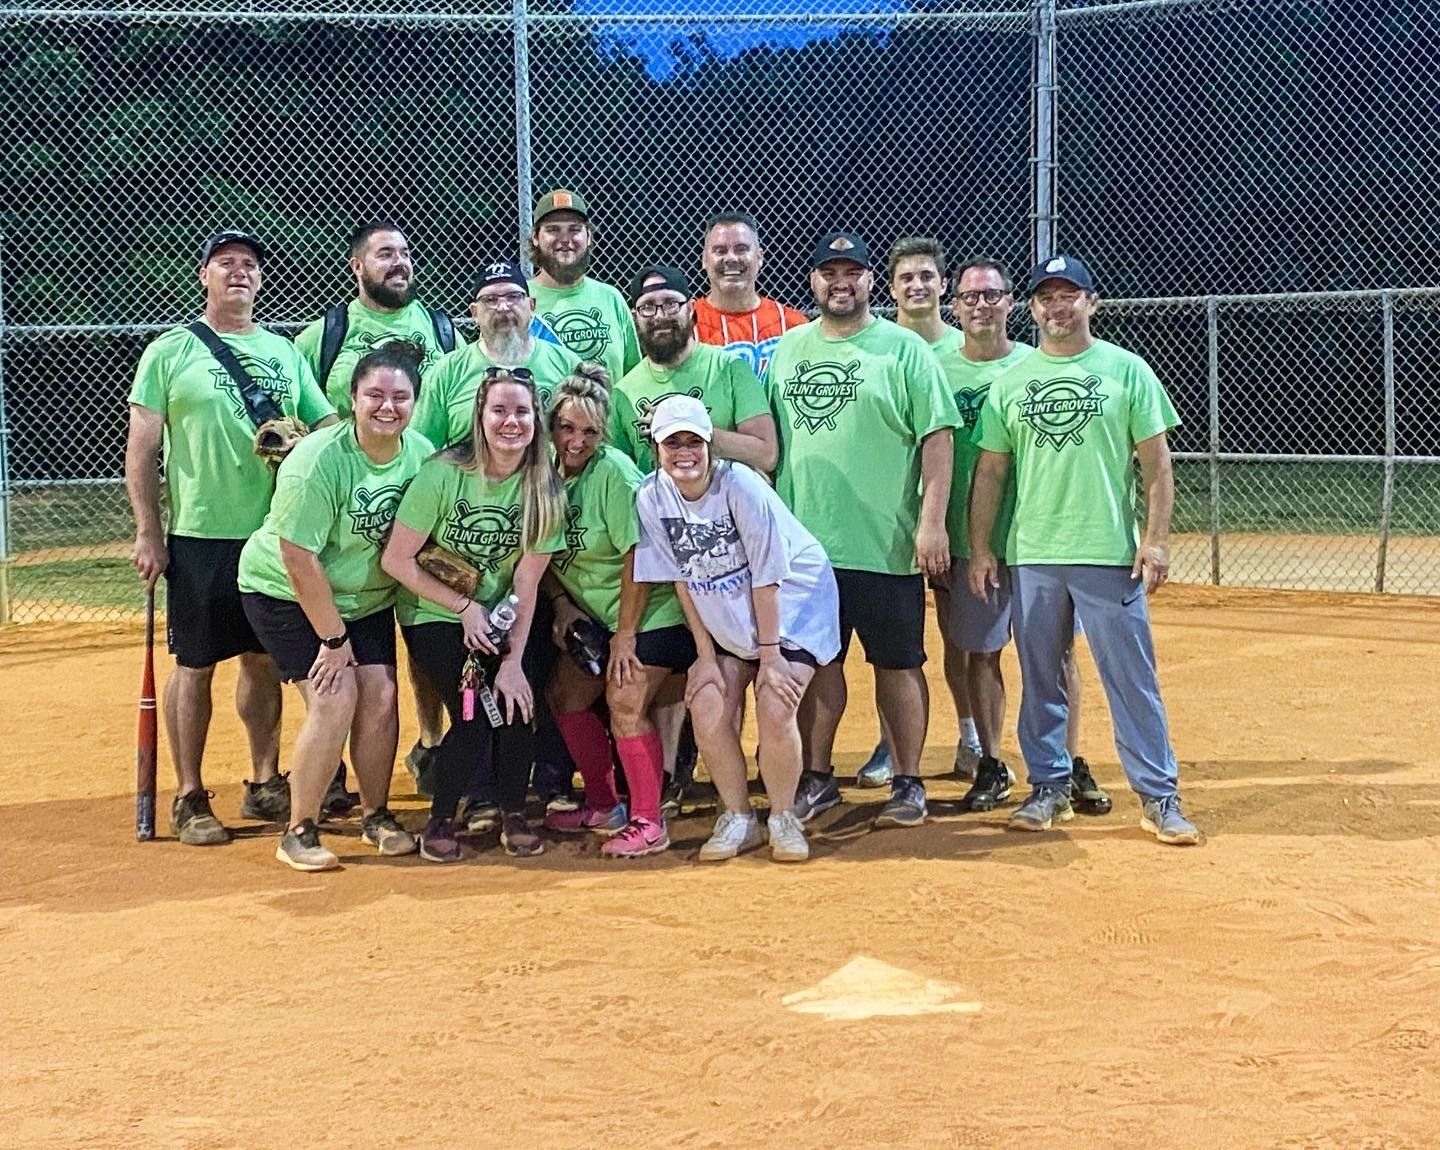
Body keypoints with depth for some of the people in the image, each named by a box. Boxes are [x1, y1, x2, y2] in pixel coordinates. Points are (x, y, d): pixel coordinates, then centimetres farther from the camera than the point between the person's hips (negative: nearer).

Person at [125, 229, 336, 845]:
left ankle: (264, 784, 23)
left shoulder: (285, 352, 11)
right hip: (200, 536, -4)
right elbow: (141, 451, -3)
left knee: (264, 660, 11)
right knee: (194, 665, 1)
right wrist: (148, 534, -8)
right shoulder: (170, 351, -1)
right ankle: (189, 799, 10)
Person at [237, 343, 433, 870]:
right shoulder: (317, 461, -27)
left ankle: (376, 816, 17)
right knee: (335, 697, -17)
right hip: (286, 592, -5)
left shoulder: (422, 454, -10)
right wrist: (333, 638, -19)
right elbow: (299, 559, -24)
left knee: (380, 696, -4)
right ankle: (299, 832, -5)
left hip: (367, 597, 5)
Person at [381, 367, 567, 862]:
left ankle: (513, 816, 9)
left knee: (515, 706, -16)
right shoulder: (443, 474, -20)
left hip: (498, 618, 3)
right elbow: (397, 560, -16)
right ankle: (440, 821, 7)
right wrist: (466, 606, -14)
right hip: (434, 615, -3)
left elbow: (526, 583, -9)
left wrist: (513, 660, -13)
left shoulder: (545, 490, -10)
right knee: (473, 717, -17)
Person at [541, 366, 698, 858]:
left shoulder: (614, 472, -21)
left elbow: (637, 557, -21)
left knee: (624, 705, -14)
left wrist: (625, 636, -18)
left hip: (651, 613, -8)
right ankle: (603, 806, 23)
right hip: (593, 615, 8)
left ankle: (648, 822, -3)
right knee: (565, 696, 8)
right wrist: (561, 604, -3)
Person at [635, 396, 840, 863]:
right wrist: (705, 655, -5)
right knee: (708, 715, -8)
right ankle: (738, 820, 12)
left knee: (774, 712, -18)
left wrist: (770, 655, -18)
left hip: (792, 602, -4)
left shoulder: (739, 485, -25)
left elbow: (766, 576, -21)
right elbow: (682, 579, -4)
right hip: (725, 618, 5)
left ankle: (783, 819, 4)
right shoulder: (652, 498, -12)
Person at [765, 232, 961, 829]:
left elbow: (937, 438, -7)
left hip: (886, 544, -4)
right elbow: (768, 441, 16)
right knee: (814, 661, 10)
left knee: (897, 663, 4)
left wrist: (932, 521, -14)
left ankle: (909, 784, 13)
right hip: (804, 540, 4)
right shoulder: (787, 350, 11)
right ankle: (817, 778, 22)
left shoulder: (904, 349, -3)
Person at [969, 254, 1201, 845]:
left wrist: (1156, 538, -7)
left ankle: (1159, 796, 5)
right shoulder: (1010, 381, 9)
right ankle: (1049, 786, 21)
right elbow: (990, 471, 11)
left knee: (1133, 679, -2)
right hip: (1031, 555, 3)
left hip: (1110, 554, -3)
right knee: (1038, 679, 9)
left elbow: (1156, 463, 1)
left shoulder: (1126, 370, 2)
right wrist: (979, 548, 6)